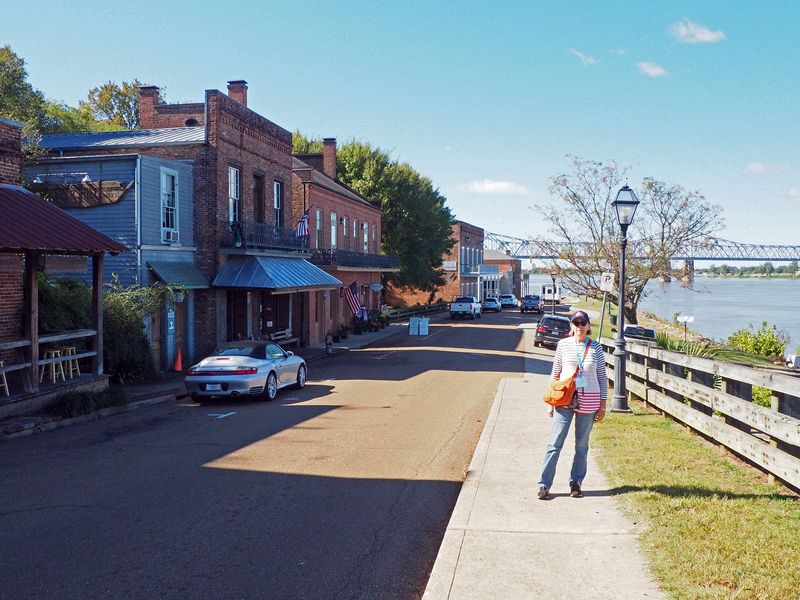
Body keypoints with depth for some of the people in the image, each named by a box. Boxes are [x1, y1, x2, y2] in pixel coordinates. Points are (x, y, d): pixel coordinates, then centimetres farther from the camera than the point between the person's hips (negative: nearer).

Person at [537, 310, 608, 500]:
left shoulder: (595, 347, 1)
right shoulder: (563, 345, 1)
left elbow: (602, 378, 5)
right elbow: (555, 373, 8)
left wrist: (602, 406, 3)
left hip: (588, 402, 1)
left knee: (582, 445, 10)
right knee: (555, 443, -3)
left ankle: (576, 484, 22)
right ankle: (544, 485, 2)